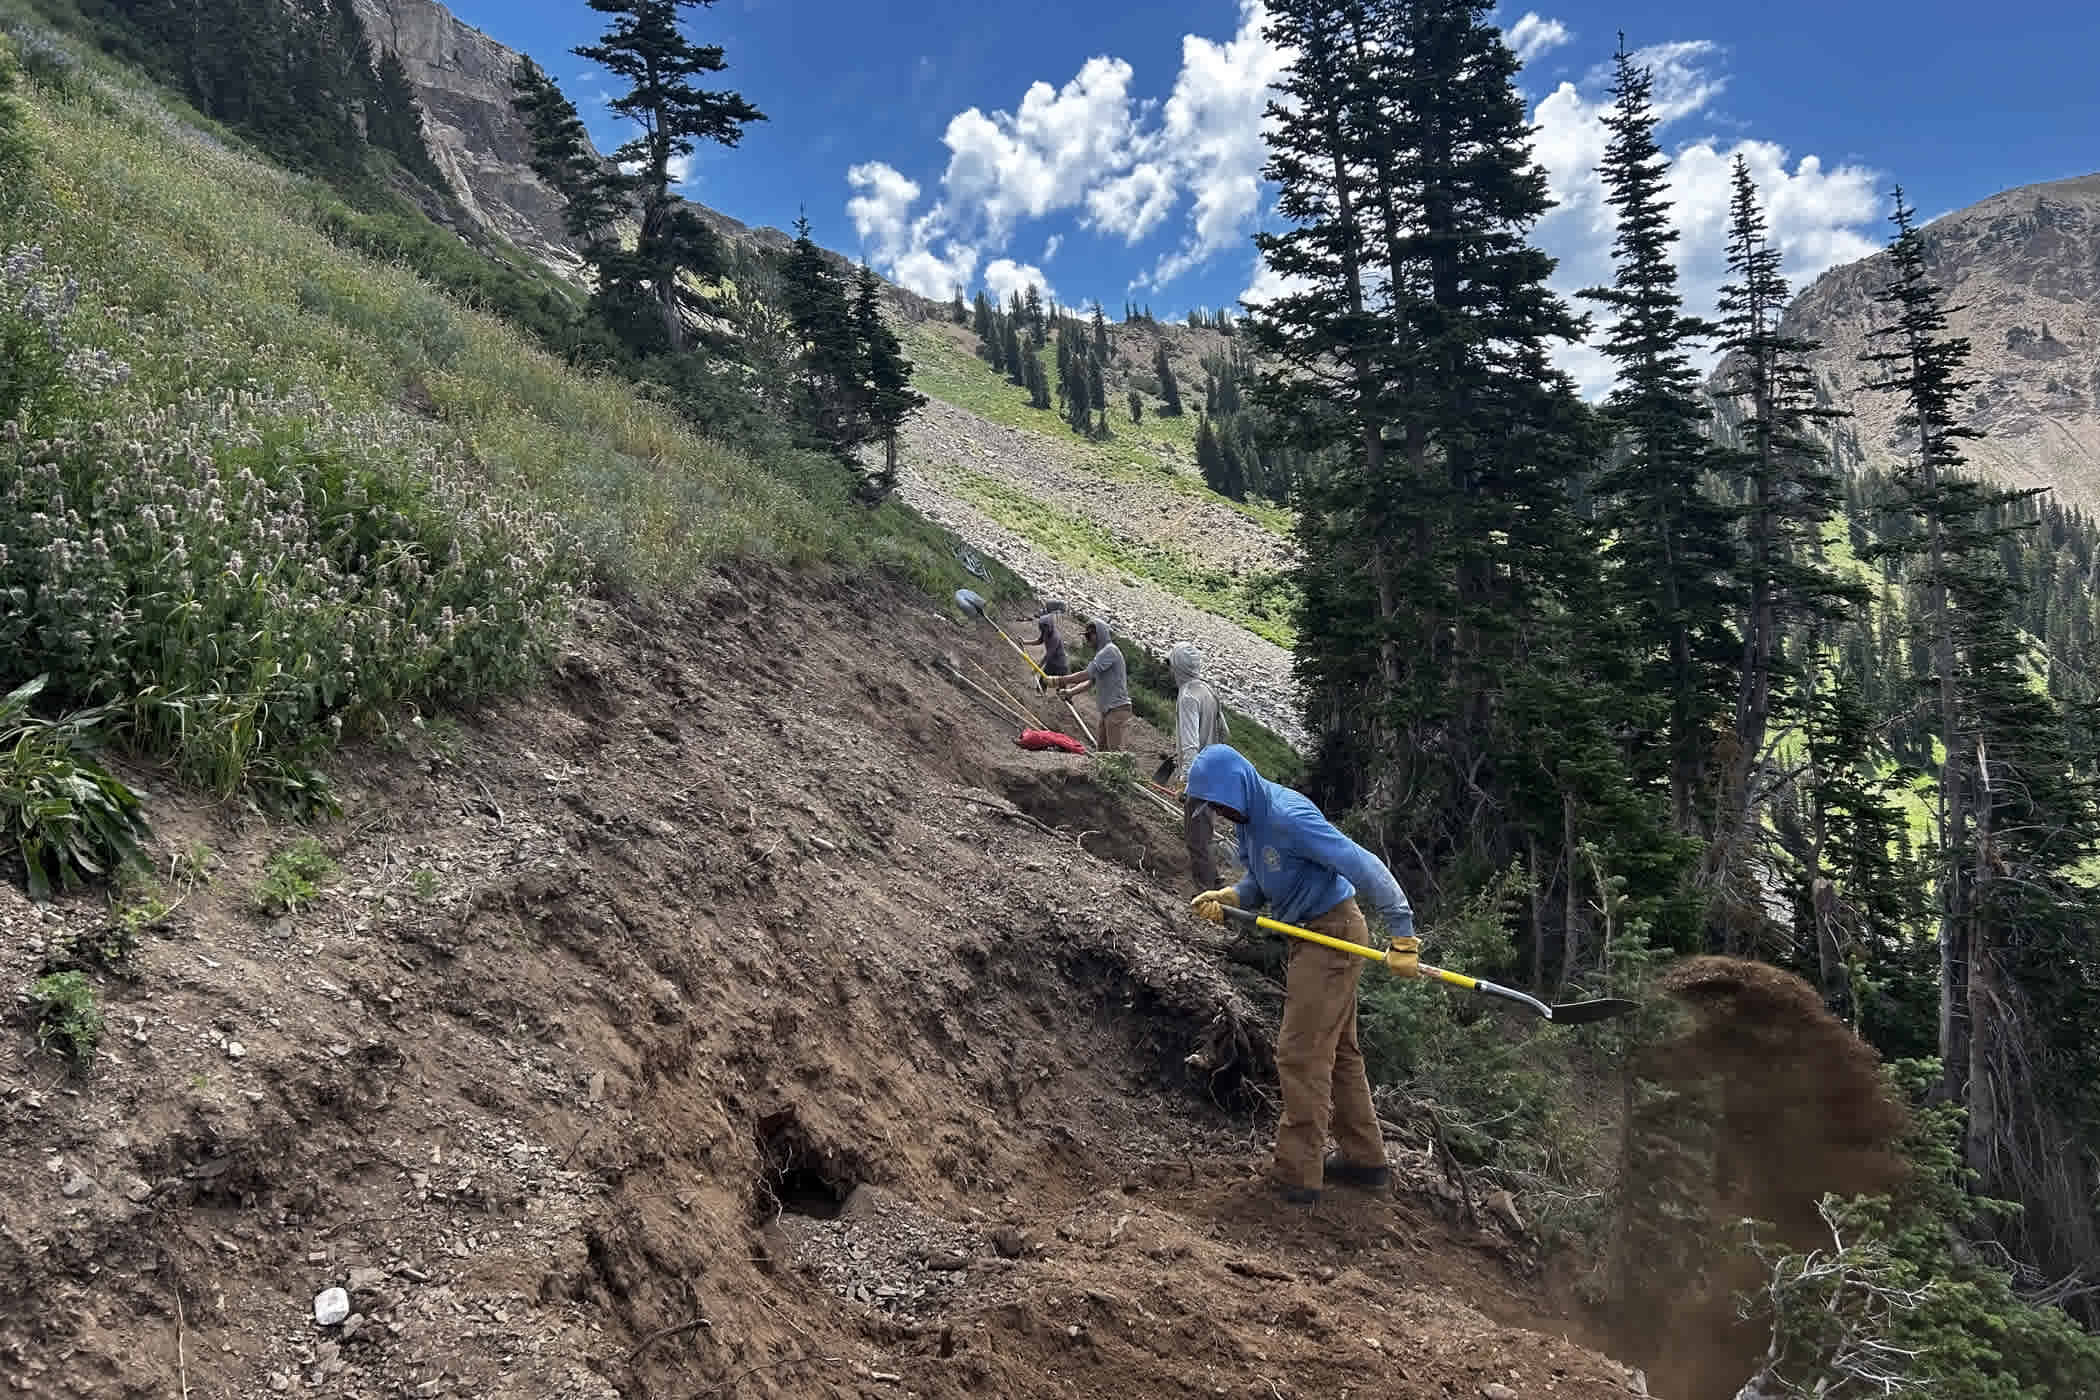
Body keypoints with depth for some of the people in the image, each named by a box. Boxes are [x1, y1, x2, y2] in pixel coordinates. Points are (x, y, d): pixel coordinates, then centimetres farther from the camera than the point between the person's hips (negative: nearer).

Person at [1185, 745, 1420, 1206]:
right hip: (1313, 937, 10)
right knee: (1337, 1051, 19)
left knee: (1301, 1056, -6)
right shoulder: (1250, 818, 3)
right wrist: (1224, 898, -10)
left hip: (1333, 934, -10)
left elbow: (1365, 867, -29)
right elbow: (1257, 883, 11)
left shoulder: (1289, 816, -27)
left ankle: (1297, 1178, 2)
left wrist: (1403, 938, -29)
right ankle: (1364, 1159, 31)